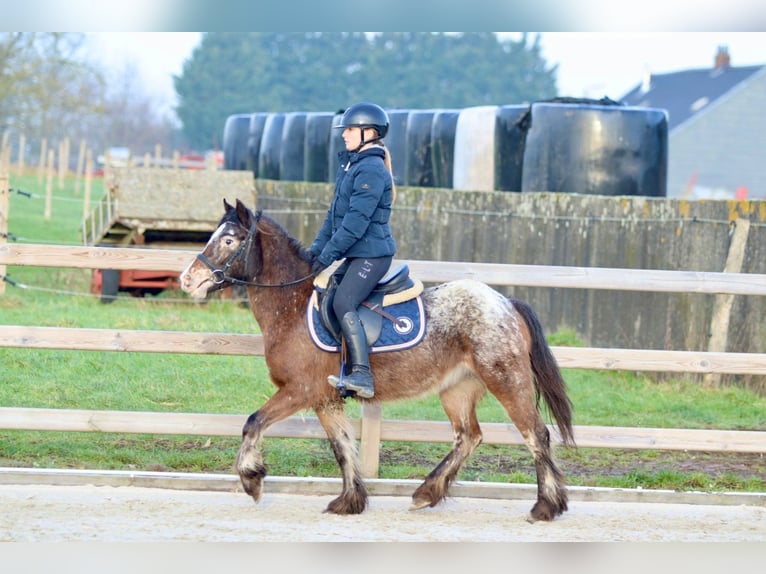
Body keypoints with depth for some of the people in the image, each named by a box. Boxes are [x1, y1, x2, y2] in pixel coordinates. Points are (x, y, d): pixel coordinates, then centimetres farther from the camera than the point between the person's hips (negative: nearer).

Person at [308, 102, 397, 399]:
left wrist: (327, 255, -19)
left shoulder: (371, 170, -16)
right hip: (354, 254, 11)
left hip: (372, 254, -11)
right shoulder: (350, 165, 16)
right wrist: (316, 248, 12)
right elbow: (335, 214, 20)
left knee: (343, 304, -24)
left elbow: (356, 221, -21)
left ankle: (362, 375, -30)